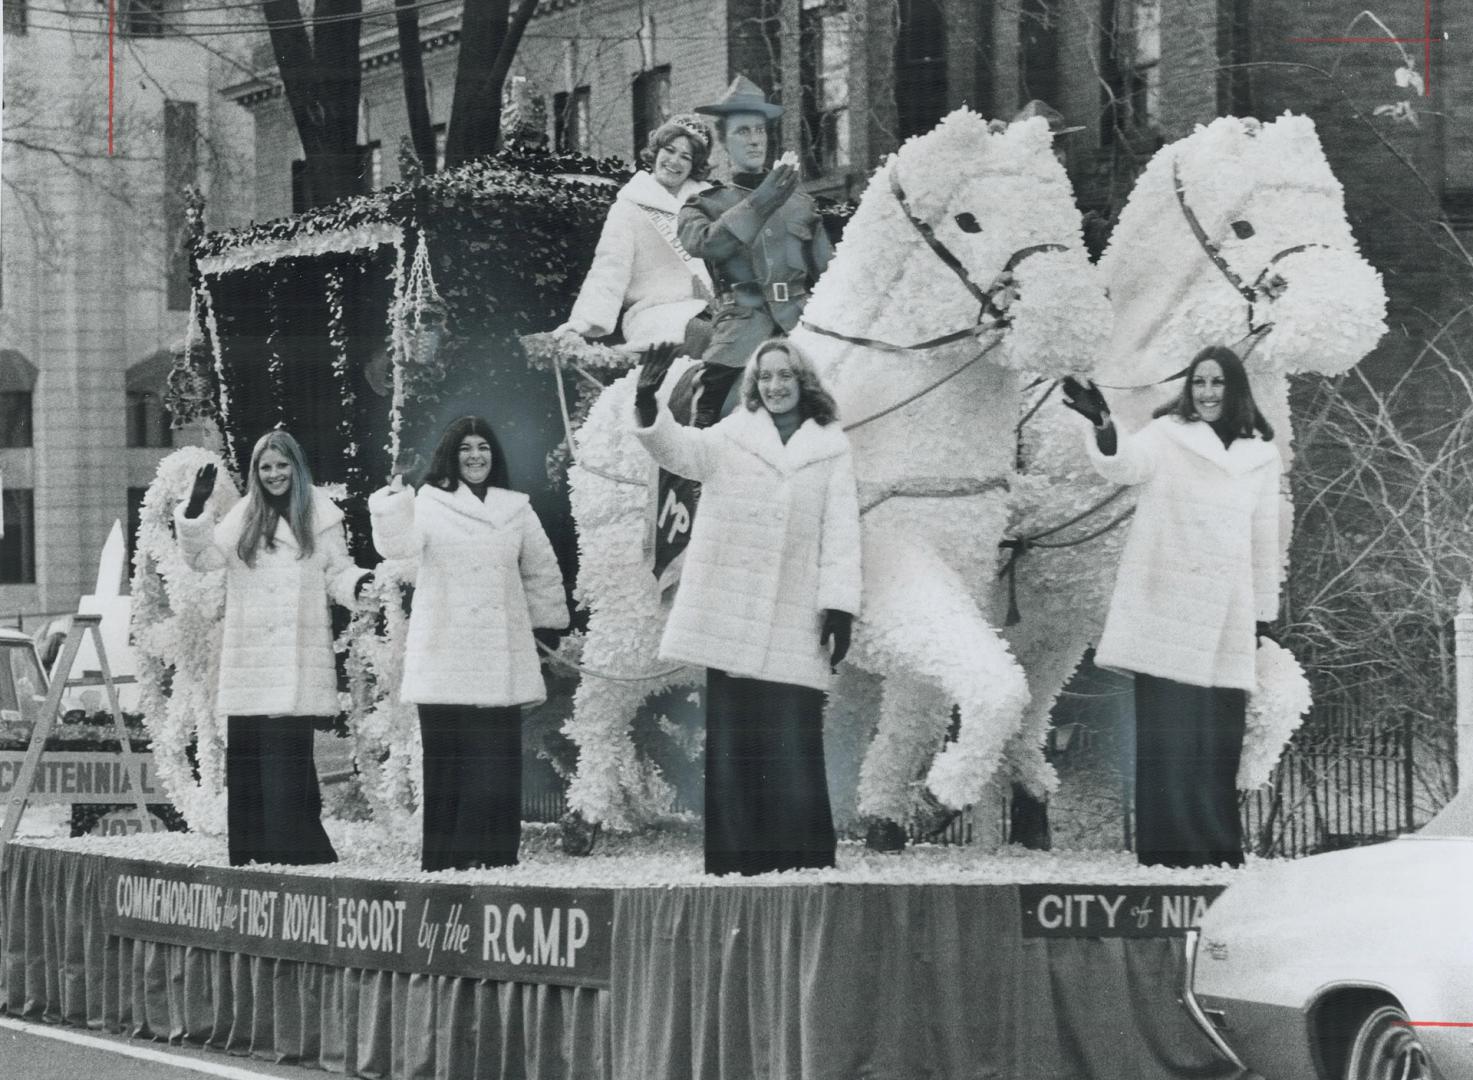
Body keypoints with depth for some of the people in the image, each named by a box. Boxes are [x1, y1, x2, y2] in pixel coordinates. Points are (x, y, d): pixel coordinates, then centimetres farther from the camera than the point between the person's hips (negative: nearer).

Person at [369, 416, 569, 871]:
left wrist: (548, 624, 22)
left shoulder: (516, 510, 14)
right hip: (443, 658, -3)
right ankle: (444, 857, 1)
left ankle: (495, 852, 4)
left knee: (497, 760, -1)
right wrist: (393, 505, -33)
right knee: (446, 760, -3)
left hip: (501, 659, 3)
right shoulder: (428, 505, 3)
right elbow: (399, 545, -16)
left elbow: (542, 572, 22)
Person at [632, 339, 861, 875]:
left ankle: (803, 868, -6)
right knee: (730, 750, 3)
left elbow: (840, 531, 5)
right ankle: (733, 867, 6)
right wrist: (648, 408, -29)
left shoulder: (832, 448, 10)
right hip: (728, 619, 2)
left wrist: (839, 605, -6)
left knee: (792, 751, -8)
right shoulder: (730, 438, 11)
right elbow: (680, 450, -7)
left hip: (794, 625, -2)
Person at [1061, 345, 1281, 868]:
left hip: (1227, 618, 3)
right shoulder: (1167, 436, 1)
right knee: (1166, 742, -7)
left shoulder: (1261, 454, 12)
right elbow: (1126, 463, -19)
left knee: (1218, 743, 5)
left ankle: (1220, 855, 12)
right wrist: (1103, 426, -41)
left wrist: (1264, 613, 16)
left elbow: (1265, 536, 16)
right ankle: (1167, 855, -4)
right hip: (1167, 609, -3)